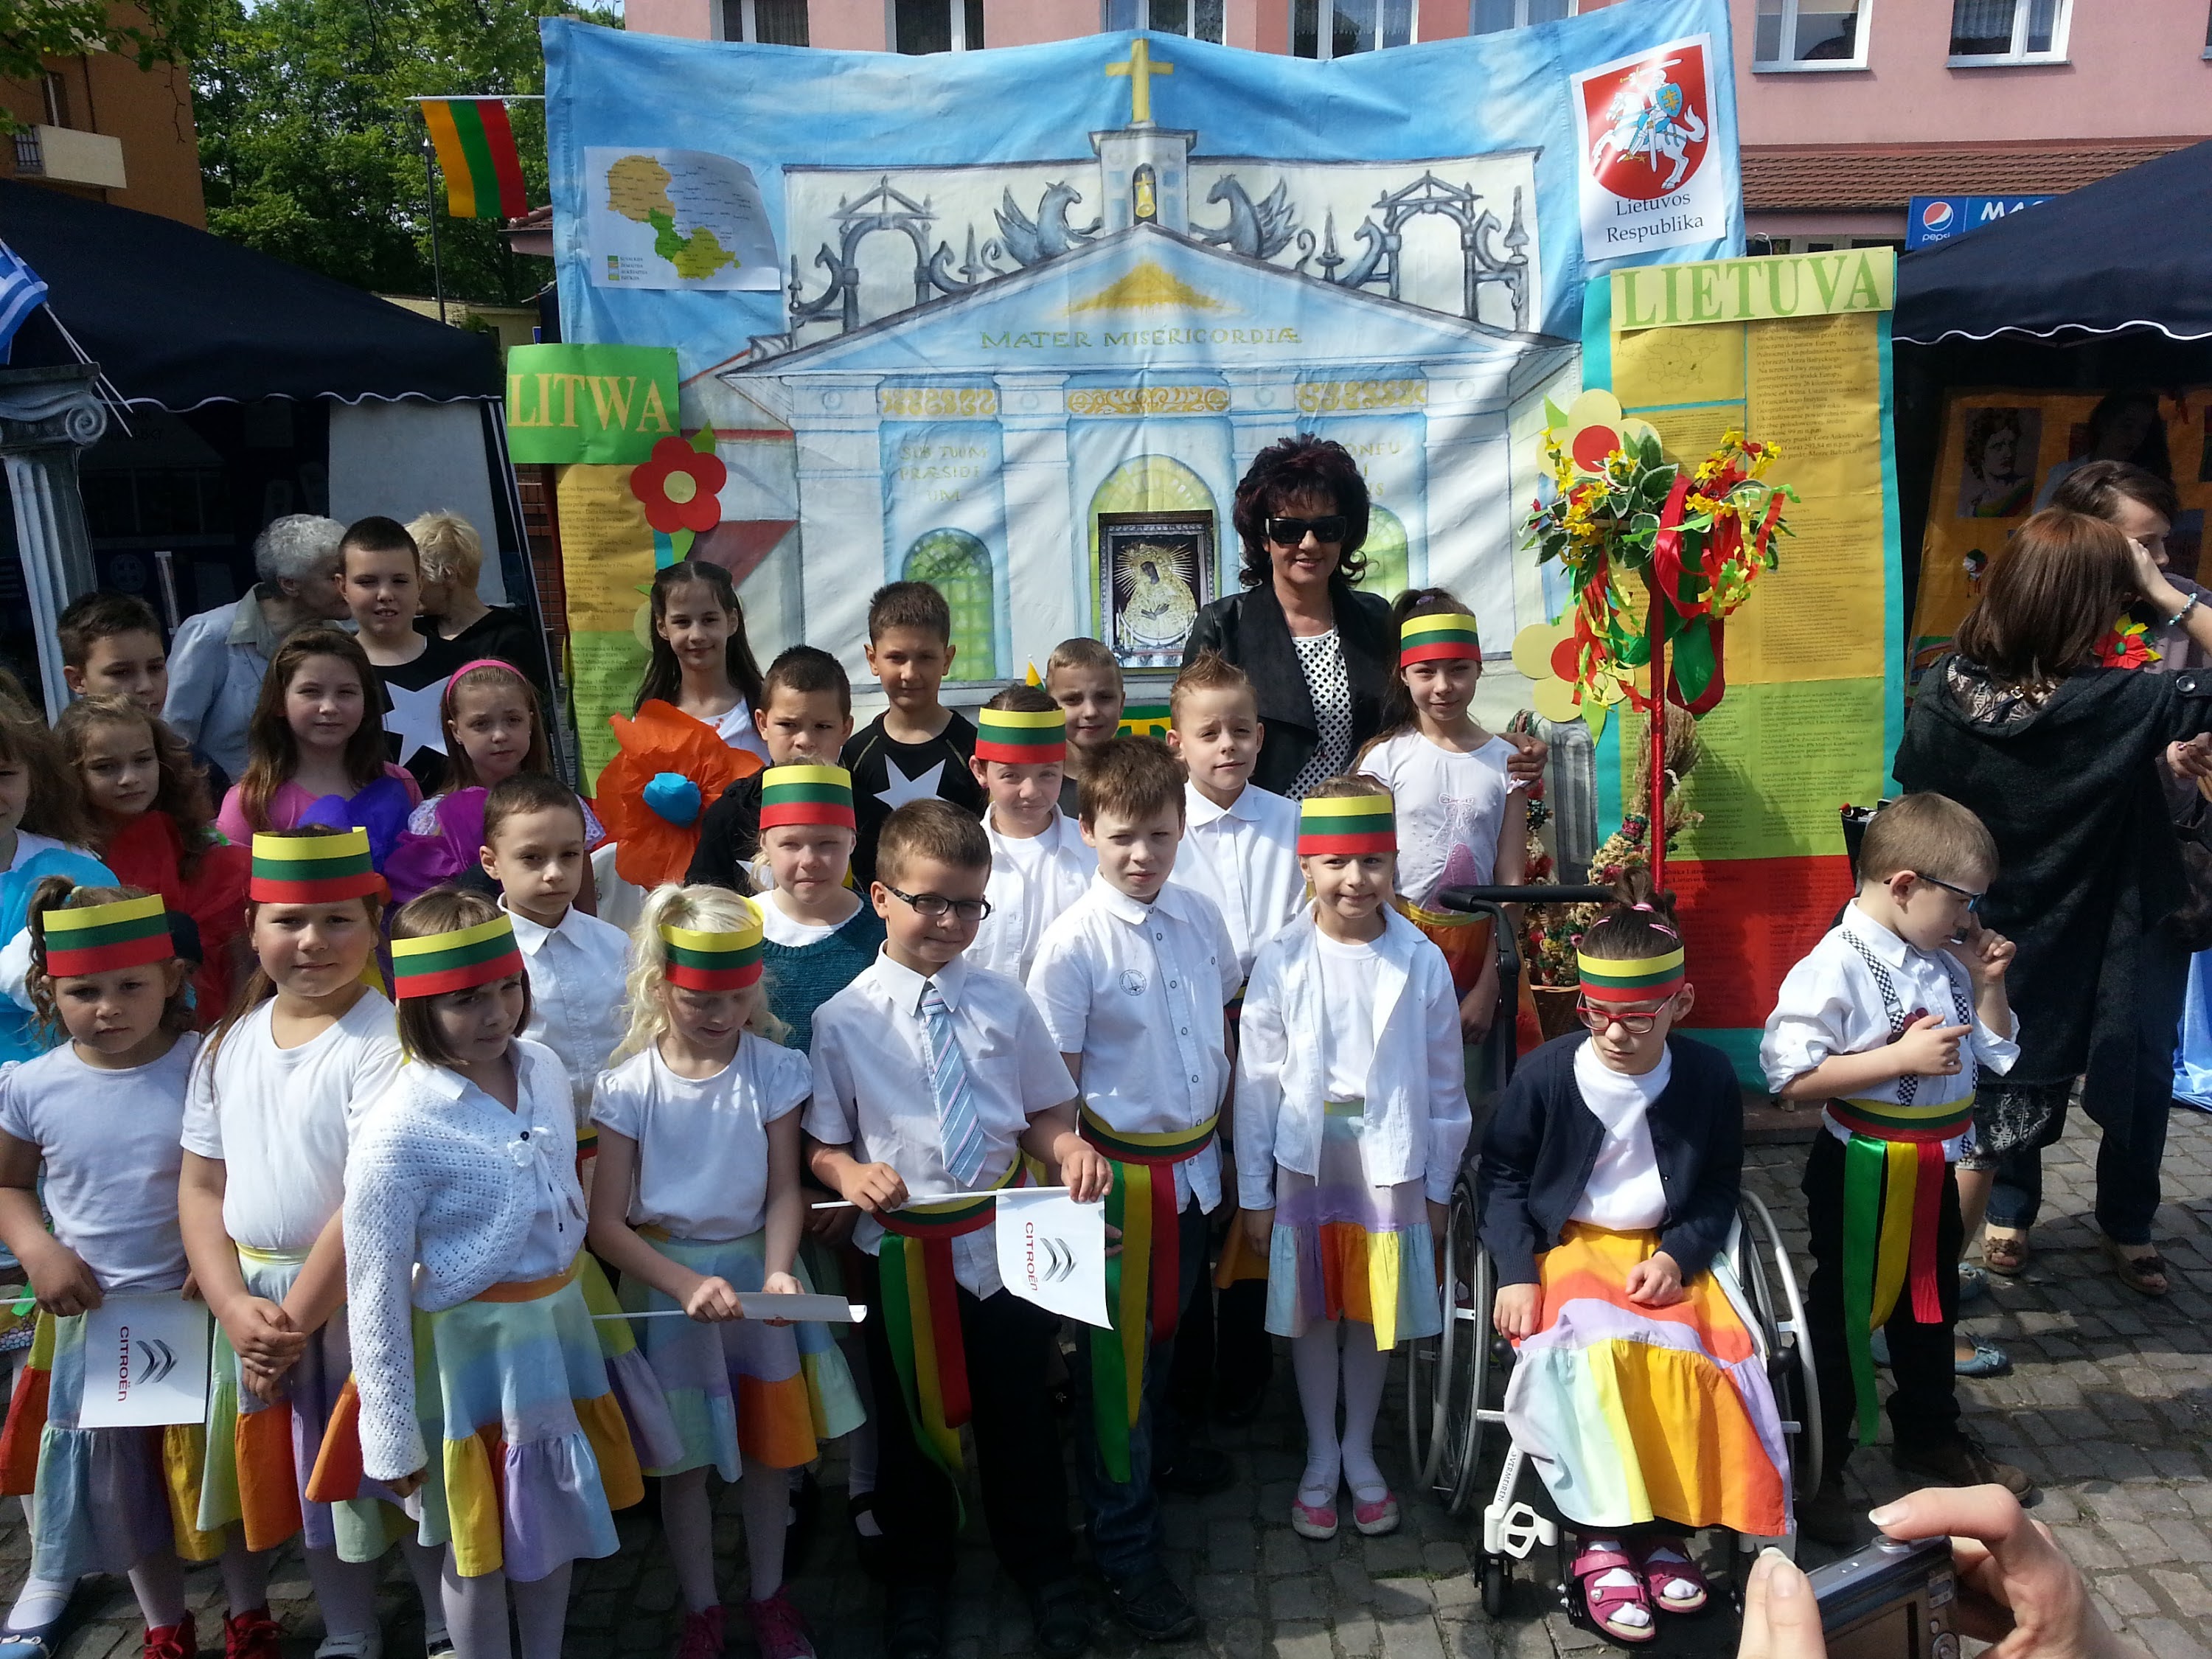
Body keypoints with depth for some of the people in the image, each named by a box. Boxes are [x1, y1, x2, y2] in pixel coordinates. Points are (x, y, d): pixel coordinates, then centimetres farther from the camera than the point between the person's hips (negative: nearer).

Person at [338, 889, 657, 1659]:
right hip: (472, 1344, -6)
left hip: (560, 1323, 6)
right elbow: (377, 1292, -18)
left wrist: (565, 1297, 15)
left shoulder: (544, 1069, -5)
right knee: (479, 1542, 14)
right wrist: (394, 1438, -13)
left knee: (553, 1518, 23)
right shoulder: (398, 1131, -24)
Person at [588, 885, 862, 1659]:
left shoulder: (774, 1070, -10)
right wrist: (686, 1284, -26)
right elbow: (606, 1224, -13)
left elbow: (784, 1191, -7)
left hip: (755, 1267, 1)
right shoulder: (629, 1086, -13)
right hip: (666, 1281, -1)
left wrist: (777, 1272, -24)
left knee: (770, 1446, 14)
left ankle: (768, 1595, 37)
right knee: (683, 1459, 12)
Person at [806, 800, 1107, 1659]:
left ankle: (1043, 1571, 43)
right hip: (901, 1249, -1)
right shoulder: (841, 1020, -9)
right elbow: (821, 1143, -3)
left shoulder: (1003, 1001, -3)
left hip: (1005, 1240, 1)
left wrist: (1070, 1149, -18)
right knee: (911, 1424, 18)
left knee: (1019, 1415, 17)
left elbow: (1044, 1112, 3)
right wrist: (850, 1173, -24)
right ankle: (917, 1579, 45)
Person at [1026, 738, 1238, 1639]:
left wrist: (1218, 1140, 13)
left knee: (1165, 1323, 26)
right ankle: (1126, 1552, 24)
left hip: (1193, 1161, 5)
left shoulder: (1201, 916, -2)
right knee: (1115, 1351, 8)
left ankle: (1156, 1440, 55)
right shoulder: (1073, 942, -18)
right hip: (1118, 1168, -5)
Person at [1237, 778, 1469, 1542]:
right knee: (1313, 1313, 12)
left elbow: (1443, 1083, 1)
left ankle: (1360, 1452, 34)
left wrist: (1438, 1186, 5)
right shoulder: (1280, 962, -9)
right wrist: (1254, 1193, -2)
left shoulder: (1422, 962, -7)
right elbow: (1256, 1082, -4)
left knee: (1375, 1311, 13)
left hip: (1391, 1160, 1)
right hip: (1305, 1160, 0)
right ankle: (1321, 1458, 31)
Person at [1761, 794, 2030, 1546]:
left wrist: (1987, 982, -1)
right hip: (1863, 1174, -8)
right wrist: (1902, 1057, -29)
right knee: (1842, 1319, 6)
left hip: (1936, 1168, 8)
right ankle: (1816, 1471, 21)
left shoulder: (1946, 960, 2)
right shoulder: (1836, 966, -23)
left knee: (1931, 1307, 25)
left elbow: (1996, 1055, 14)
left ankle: (1929, 1434, 47)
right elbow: (1791, 1075, -28)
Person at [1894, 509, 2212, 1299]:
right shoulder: (2119, 704, -28)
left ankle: (2006, 1218, 37)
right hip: (2110, 935, -3)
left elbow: (1912, 808, -7)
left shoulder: (1945, 688, -18)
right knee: (2136, 1068, 20)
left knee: (2012, 1058, 21)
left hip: (1997, 927, 3)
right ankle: (2127, 1228, 37)